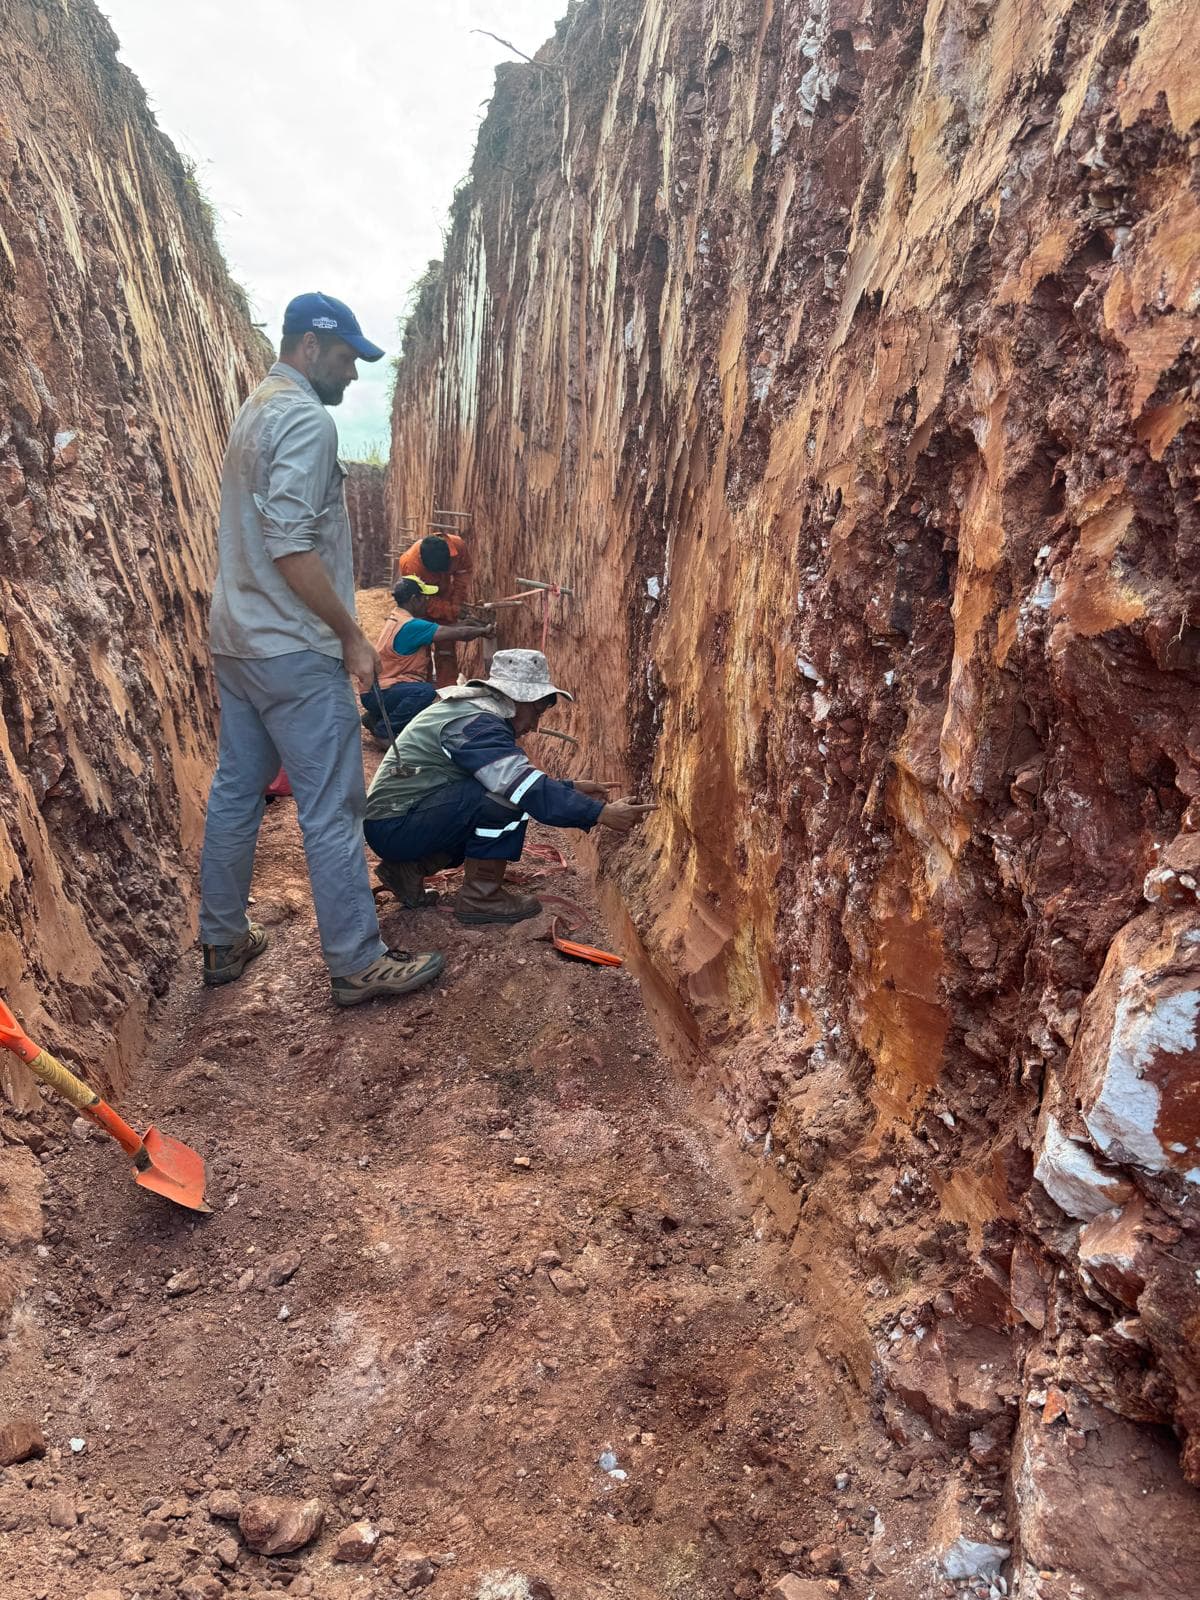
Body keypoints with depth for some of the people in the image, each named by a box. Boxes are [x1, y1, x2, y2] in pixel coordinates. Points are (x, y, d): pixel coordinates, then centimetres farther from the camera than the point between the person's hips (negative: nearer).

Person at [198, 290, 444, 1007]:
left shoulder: (256, 411, 18)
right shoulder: (306, 419, -13)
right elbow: (292, 546, -23)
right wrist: (352, 635, -15)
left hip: (237, 642, 10)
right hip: (294, 652, -10)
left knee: (236, 792, 14)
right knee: (333, 811, -4)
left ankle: (224, 944, 25)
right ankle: (359, 964, 6)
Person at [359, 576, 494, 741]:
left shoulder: (397, 619, 10)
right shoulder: (410, 625, -21)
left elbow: (442, 627, 13)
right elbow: (459, 633, -21)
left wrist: (470, 623, 10)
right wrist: (484, 630, -5)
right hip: (379, 693, -11)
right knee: (426, 692, -34)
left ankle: (376, 717, 20)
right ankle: (383, 730, -18)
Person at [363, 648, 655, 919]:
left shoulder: (471, 709, 12)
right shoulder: (475, 724, -20)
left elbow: (524, 779, 18)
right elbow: (528, 789, -30)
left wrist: (571, 788, 10)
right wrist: (600, 813, -28)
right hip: (395, 827, -10)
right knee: (507, 796, -21)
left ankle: (410, 868, 11)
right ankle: (480, 896, -9)